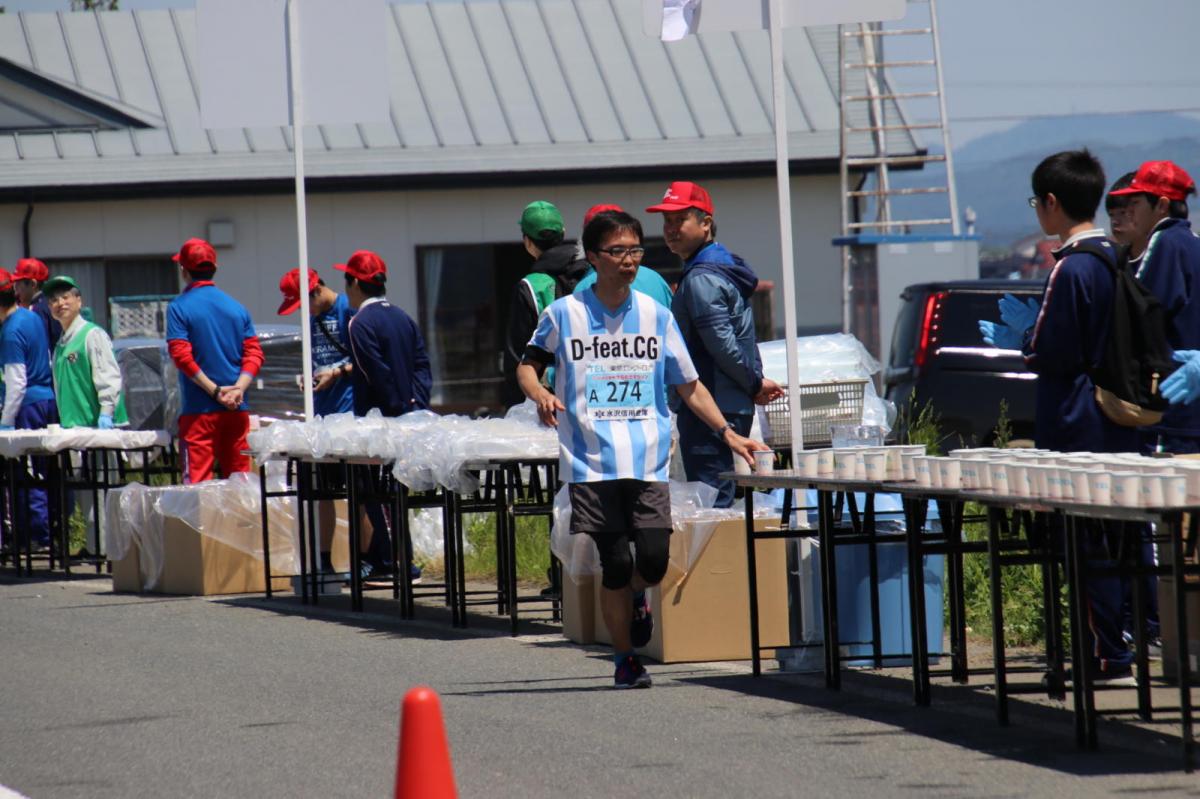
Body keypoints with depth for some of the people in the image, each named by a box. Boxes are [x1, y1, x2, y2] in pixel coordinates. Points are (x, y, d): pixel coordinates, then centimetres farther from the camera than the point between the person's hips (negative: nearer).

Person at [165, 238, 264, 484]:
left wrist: (215, 390, -11)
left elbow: (181, 355, -12)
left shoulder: (179, 307, -4)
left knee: (197, 479, -5)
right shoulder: (237, 307, 10)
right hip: (236, 409, 4)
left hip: (199, 409, -4)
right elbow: (254, 354, 2)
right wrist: (239, 388, -8)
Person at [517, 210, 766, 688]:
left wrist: (728, 433, 4)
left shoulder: (656, 316, 8)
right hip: (591, 464, -2)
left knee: (653, 562, -10)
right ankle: (625, 660, 14)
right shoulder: (565, 314, 2)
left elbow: (688, 384, 13)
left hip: (648, 464, 2)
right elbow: (528, 366, 13)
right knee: (615, 566, -4)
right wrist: (540, 394, -10)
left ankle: (637, 597, 26)